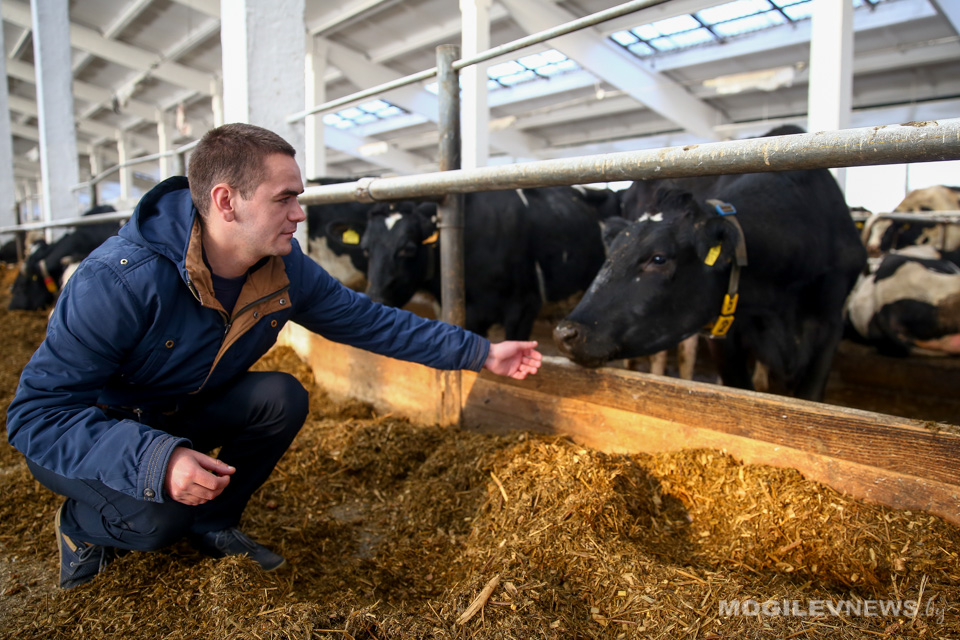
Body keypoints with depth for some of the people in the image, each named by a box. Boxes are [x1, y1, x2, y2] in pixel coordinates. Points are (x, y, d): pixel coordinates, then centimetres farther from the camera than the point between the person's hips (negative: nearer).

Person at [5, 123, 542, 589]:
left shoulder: (286, 269, -16)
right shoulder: (120, 280, -34)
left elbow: (370, 320, -8)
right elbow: (37, 411, -31)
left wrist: (480, 352, -10)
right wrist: (155, 459, -47)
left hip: (184, 415, 5)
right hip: (82, 438, -5)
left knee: (283, 398, -19)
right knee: (160, 513, -32)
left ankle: (214, 523, 6)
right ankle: (82, 524, 7)